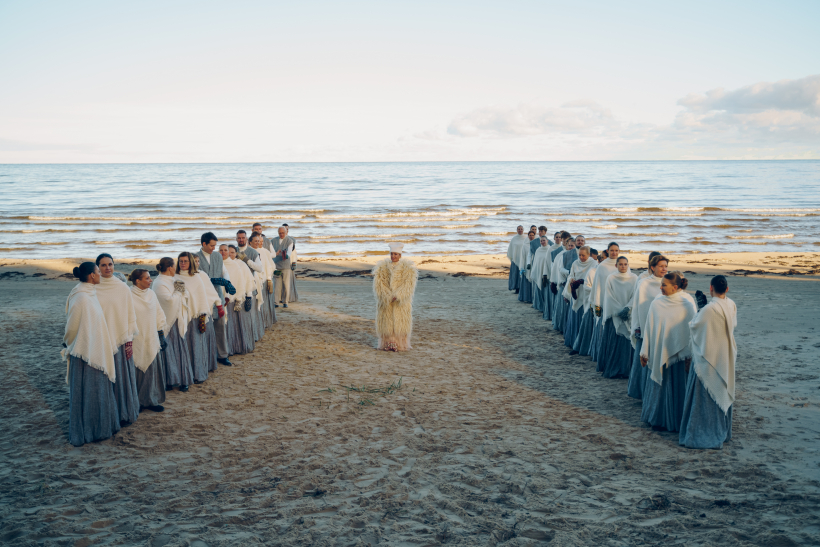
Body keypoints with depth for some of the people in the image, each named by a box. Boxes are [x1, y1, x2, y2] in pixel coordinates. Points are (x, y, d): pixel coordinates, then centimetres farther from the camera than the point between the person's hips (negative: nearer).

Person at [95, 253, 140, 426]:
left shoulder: (122, 287, 1)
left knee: (123, 378, 8)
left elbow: (130, 314, 4)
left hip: (121, 340, 1)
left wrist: (129, 339, 1)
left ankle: (125, 413, 22)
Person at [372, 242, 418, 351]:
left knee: (400, 321, -1)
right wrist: (388, 296, -16)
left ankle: (400, 344, 4)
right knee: (386, 321, 1)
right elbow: (379, 283, -5)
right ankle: (388, 343, 8)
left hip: (401, 300, -1)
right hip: (385, 300, 2)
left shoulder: (407, 267, -2)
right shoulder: (383, 266, 2)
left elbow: (409, 284, -10)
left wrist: (397, 296, -20)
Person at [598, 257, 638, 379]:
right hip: (614, 316, 0)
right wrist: (619, 311, -11)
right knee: (613, 343, 0)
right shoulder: (611, 279, 2)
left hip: (629, 316, 0)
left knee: (627, 343, -4)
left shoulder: (634, 278, 4)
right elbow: (610, 298, -2)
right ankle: (611, 370, 8)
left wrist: (627, 308, -16)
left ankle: (625, 370, 3)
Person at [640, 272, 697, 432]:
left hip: (677, 354, -2)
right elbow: (649, 328, 5)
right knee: (658, 386, 11)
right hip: (658, 353, 2)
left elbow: (691, 330, -6)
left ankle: (675, 421, 20)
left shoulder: (687, 305, -8)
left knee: (676, 388, 6)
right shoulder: (657, 303, -1)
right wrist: (644, 352, 7)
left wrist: (689, 356, -8)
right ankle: (656, 418, 26)